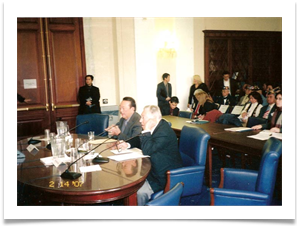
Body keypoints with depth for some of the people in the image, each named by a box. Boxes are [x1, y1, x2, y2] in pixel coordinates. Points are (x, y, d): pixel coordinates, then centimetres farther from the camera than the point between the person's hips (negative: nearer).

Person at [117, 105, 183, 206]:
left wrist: (146, 131, -25)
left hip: (166, 177, -10)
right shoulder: (155, 128, 3)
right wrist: (128, 144, 0)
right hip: (154, 167, 10)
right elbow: (141, 141, 18)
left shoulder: (164, 133, -27)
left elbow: (146, 151, -28)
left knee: (140, 192, -22)